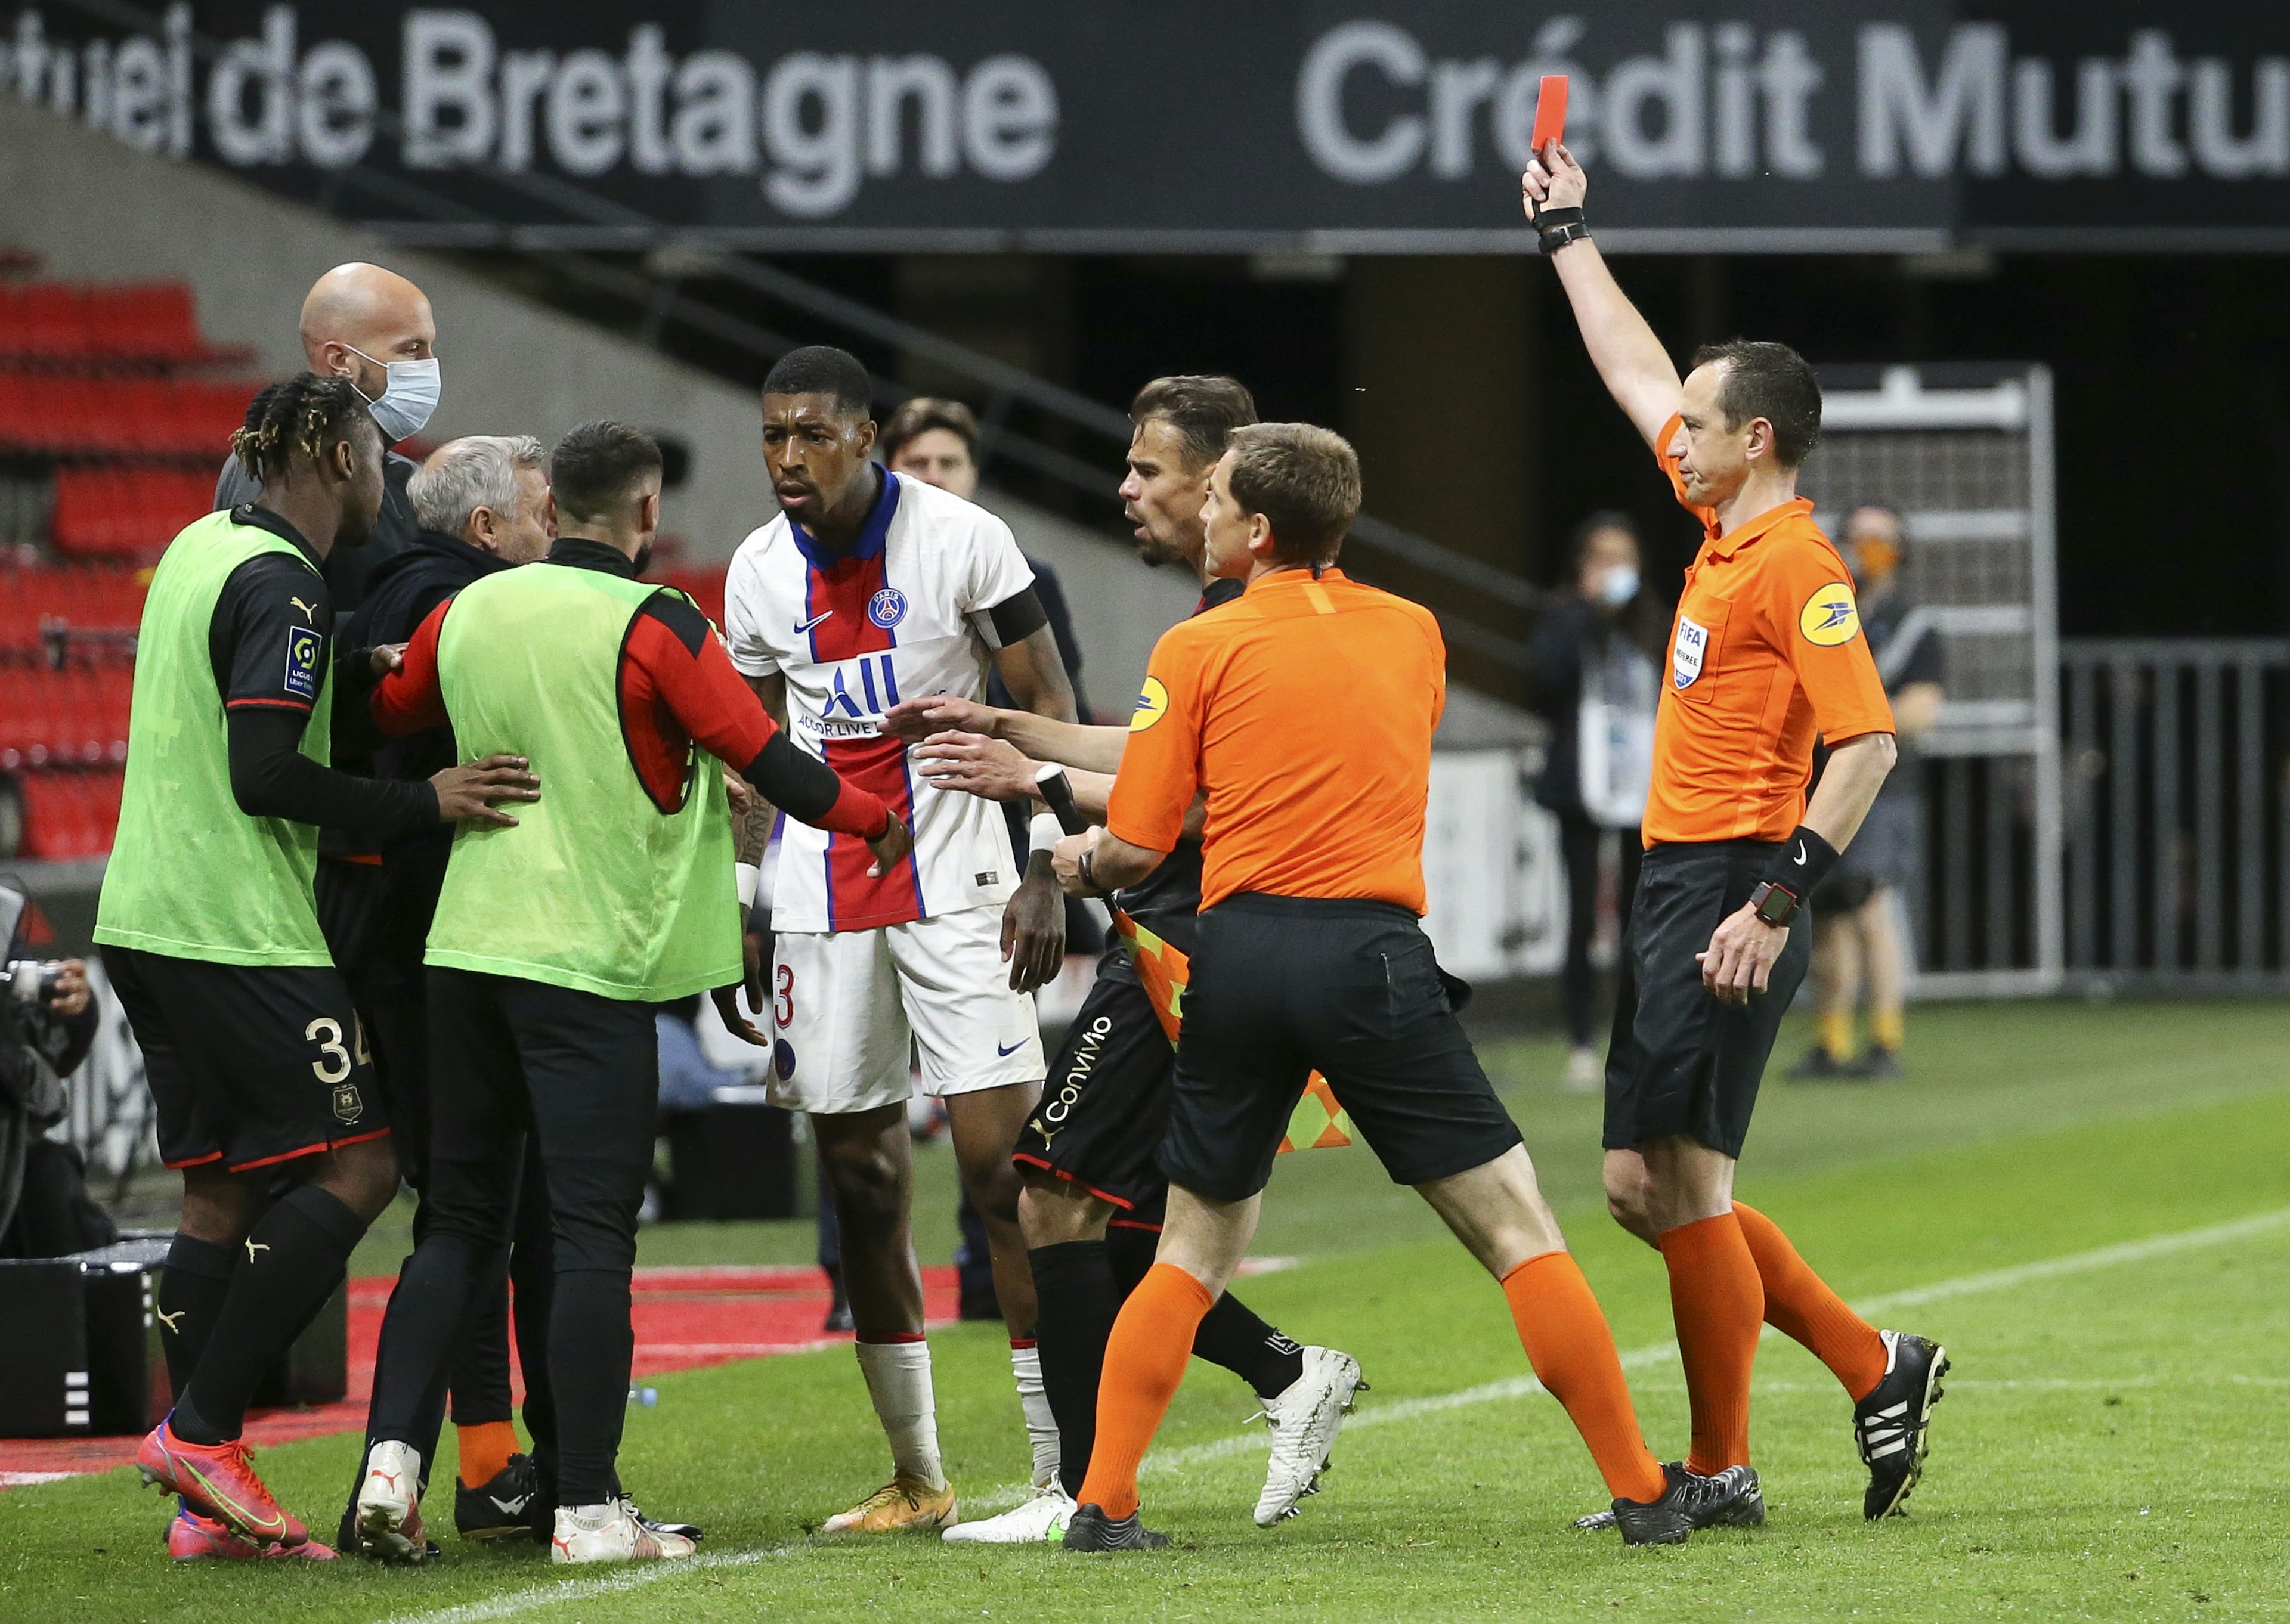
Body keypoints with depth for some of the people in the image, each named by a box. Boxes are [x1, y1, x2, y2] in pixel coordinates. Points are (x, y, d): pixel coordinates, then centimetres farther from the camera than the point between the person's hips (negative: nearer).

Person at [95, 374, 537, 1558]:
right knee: (357, 1165, -6)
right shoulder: (282, 583, -14)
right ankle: (202, 1430, -9)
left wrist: (362, 675, 17)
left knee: (220, 1190, 9)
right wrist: (424, 804, -16)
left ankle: (208, 1504, 5)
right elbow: (266, 774, -20)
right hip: (240, 929, -10)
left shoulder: (200, 548, 14)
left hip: (148, 919, 10)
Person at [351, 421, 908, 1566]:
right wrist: (874, 819, 7)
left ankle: (391, 1460, -3)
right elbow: (766, 761, -9)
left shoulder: (466, 612, 7)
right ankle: (587, 1506, -5)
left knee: (459, 1225, 10)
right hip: (590, 965, -5)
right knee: (592, 1236, -3)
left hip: (466, 953, 5)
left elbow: (386, 720, 23)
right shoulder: (653, 625, -10)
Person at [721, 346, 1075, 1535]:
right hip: (824, 898, 4)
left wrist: (1049, 878, -11)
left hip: (956, 889, -4)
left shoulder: (962, 542, -7)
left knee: (1001, 1161, -11)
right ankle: (916, 1477, 13)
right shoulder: (759, 574, 6)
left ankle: (1066, 1468, -7)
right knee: (860, 1183, 4)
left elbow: (1049, 707, -3)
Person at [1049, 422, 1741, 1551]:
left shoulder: (1198, 650, 3)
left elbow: (1135, 848, 0)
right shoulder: (1413, 633, 13)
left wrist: (1070, 864, 24)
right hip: (1371, 954, 0)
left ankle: (1102, 1503, 8)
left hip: (1237, 953, 0)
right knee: (1515, 1225, 2)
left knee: (1195, 1249, 14)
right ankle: (1643, 1491, 1)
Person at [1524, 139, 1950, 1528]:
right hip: (1676, 892, 10)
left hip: (1729, 899, -10)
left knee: (1682, 1181, -7)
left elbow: (1869, 743, -21)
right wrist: (1571, 234, 35)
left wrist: (1776, 904, -25)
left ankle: (1719, 1473, 0)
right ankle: (1875, 1367, 17)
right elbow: (1640, 375, 28)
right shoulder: (1727, 532, 13)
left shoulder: (1797, 567, -14)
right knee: (1645, 1190, 10)